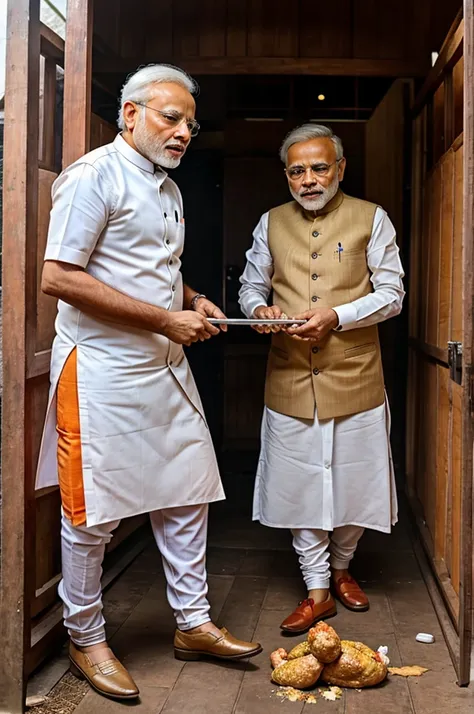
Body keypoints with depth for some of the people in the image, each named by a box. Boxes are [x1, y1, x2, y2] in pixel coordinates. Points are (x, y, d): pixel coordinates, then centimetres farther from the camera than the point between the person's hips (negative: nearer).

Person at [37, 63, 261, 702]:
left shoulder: (168, 190, 17)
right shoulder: (95, 175, -11)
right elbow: (59, 277, -19)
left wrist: (193, 301, 7)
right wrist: (165, 319, -18)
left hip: (164, 367, 9)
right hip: (103, 370, -8)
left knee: (188, 494, 11)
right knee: (93, 512, 2)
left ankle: (193, 624, 26)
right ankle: (85, 639, 21)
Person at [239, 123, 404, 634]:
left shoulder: (371, 220, 1)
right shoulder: (271, 224, 9)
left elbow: (391, 294, -2)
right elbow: (250, 286, 15)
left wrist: (335, 316, -17)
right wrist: (260, 309, -9)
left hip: (354, 378, -1)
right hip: (290, 380, 2)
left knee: (353, 481, 8)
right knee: (300, 484, 4)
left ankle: (341, 568, 33)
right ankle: (317, 591, 17)